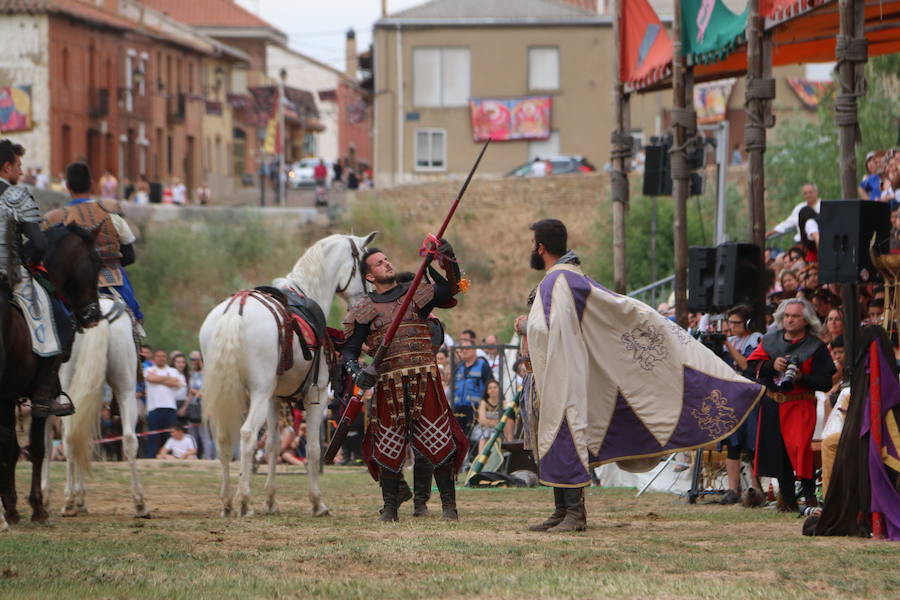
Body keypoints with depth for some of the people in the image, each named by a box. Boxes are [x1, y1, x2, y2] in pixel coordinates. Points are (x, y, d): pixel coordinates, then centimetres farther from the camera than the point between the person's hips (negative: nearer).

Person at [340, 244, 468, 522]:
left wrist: (447, 261, -9)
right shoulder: (364, 310, 8)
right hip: (388, 383, 0)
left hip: (424, 381, 0)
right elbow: (349, 350, 5)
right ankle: (390, 507, 14)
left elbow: (451, 290, 5)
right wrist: (357, 373, -14)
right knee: (388, 448, 3)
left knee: (439, 442, -2)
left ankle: (448, 503, 6)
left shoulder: (417, 294, 13)